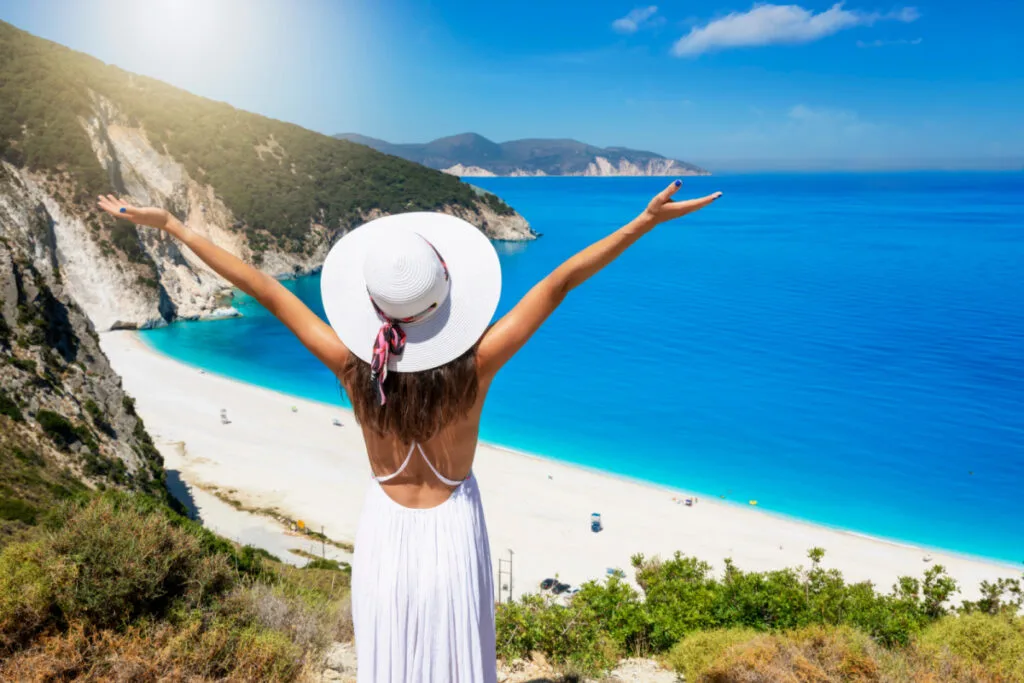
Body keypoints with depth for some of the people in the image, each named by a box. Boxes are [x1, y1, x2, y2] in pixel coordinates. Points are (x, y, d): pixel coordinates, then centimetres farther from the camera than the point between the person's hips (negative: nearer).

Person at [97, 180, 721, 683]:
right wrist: (647, 221, -16)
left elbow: (264, 289, -13)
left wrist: (168, 224, -5)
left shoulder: (354, 367, -19)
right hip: (453, 532, -1)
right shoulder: (474, 368, -23)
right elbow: (559, 284, -22)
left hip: (385, 530, 2)